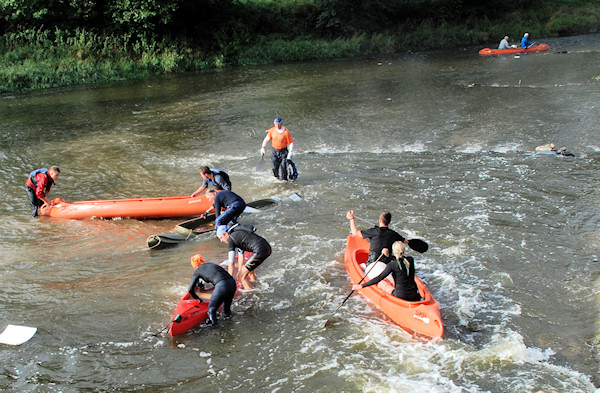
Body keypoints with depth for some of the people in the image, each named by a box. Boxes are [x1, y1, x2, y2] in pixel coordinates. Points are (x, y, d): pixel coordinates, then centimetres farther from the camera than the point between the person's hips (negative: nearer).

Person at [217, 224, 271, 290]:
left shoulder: (231, 239, -2)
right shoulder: (238, 233, 24)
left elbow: (231, 263, -5)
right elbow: (241, 256, 29)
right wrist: (239, 271, 32)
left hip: (260, 251, -10)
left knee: (242, 276, -3)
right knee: (248, 268, 33)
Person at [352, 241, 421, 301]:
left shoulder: (392, 265, -14)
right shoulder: (411, 260, -1)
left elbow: (379, 278, -16)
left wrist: (361, 286, -14)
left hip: (401, 295, -5)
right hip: (415, 296, 5)